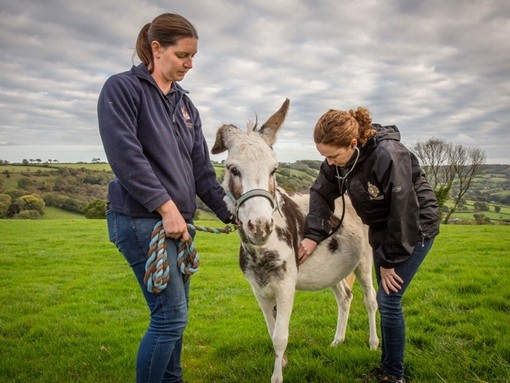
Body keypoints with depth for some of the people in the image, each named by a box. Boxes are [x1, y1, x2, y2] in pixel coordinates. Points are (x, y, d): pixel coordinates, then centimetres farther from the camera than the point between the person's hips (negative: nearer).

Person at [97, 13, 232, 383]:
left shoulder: (186, 105, 14)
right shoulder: (122, 88, -5)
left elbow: (201, 168, 13)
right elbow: (126, 156, -16)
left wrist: (229, 213, 7)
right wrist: (166, 206, -19)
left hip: (180, 220, 7)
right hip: (140, 219, -7)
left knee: (175, 314, 13)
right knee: (171, 315, -7)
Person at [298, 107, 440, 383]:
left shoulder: (389, 156, -33)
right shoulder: (338, 158, -12)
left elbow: (404, 214, -28)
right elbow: (322, 192, -3)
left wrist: (389, 260, -19)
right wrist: (313, 235, -16)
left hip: (415, 229, -7)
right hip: (382, 230, 7)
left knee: (388, 300, -8)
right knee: (386, 300, 14)